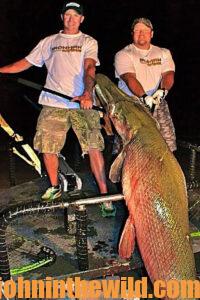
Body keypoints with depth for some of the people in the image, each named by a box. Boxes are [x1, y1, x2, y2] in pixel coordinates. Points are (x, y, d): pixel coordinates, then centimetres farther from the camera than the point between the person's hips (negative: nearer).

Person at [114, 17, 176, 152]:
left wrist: (163, 90, -20)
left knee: (167, 142, -6)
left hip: (158, 103, 3)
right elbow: (130, 78, -12)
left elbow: (168, 74, 2)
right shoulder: (123, 54, 4)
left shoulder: (164, 53, 17)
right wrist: (144, 97, -28)